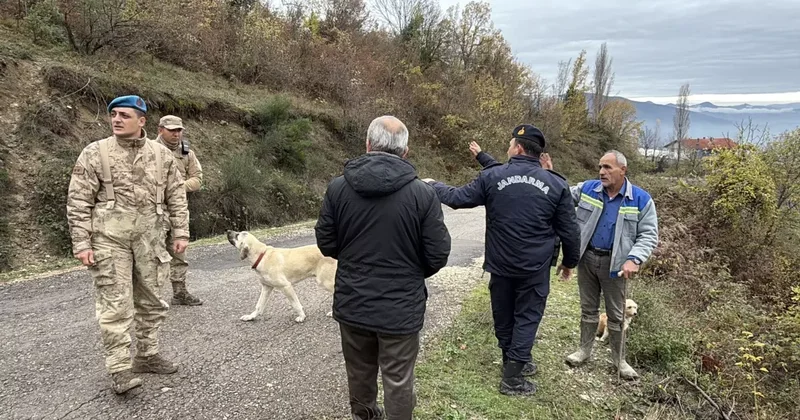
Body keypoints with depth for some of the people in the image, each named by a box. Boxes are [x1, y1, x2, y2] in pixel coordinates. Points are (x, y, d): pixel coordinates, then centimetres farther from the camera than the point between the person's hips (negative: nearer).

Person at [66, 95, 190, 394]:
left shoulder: (161, 154, 6)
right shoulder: (94, 153, -2)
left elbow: (176, 197, 10)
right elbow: (78, 201, -3)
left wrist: (181, 233, 4)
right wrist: (81, 242, -8)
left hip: (149, 238, 4)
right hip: (109, 239, -3)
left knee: (151, 301, 12)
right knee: (115, 305, -4)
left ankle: (147, 356, 27)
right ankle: (120, 370, 4)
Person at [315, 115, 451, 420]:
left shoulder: (337, 187, -8)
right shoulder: (423, 193, -14)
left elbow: (326, 244, 0)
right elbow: (438, 256, -9)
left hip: (351, 303, 3)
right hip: (401, 307, -3)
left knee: (359, 371, 23)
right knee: (398, 381, 12)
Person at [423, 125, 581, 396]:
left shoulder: (492, 176, -7)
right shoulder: (557, 184, -3)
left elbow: (458, 198, 2)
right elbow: (569, 230, 1)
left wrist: (434, 186, 20)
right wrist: (570, 262, 17)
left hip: (500, 265, 1)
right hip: (535, 269, -1)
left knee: (503, 315, 18)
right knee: (527, 317, 9)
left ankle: (513, 361, 36)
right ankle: (513, 378, 12)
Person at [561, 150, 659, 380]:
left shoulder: (641, 199, -8)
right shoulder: (587, 188, -2)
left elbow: (649, 235, -8)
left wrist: (634, 259, -22)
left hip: (614, 263, -2)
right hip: (587, 259, 2)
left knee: (616, 314, 9)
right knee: (588, 308, 15)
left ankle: (619, 359, 25)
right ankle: (585, 350, 31)